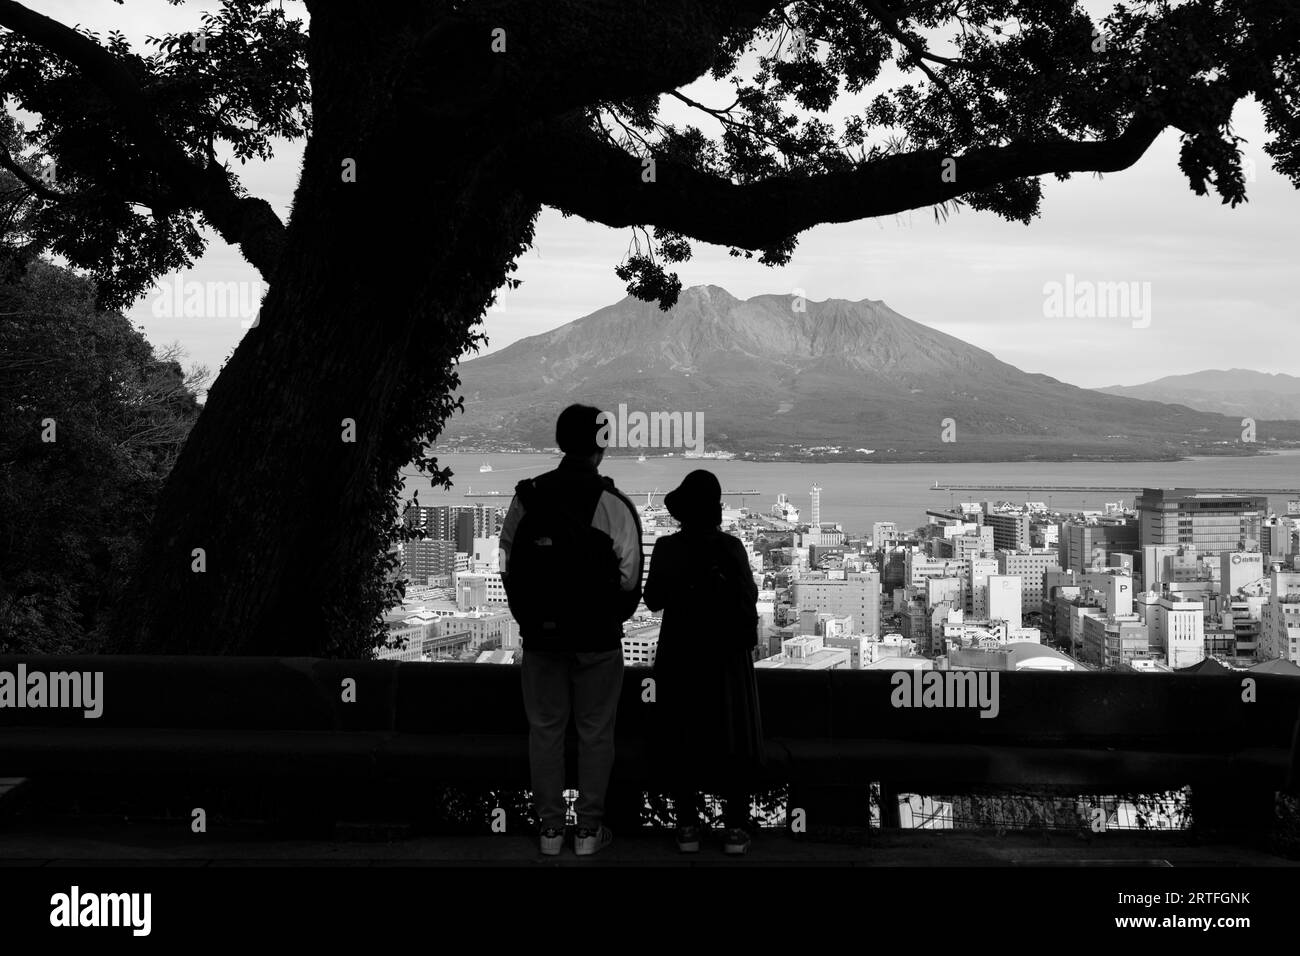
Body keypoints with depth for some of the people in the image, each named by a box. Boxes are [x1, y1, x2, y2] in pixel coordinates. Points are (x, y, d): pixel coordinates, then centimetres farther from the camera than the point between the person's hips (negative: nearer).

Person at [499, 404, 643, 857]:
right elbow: (629, 578, -13)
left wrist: (528, 612, 14)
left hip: (539, 633, 3)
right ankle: (589, 829, 17)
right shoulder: (614, 504, -13)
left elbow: (507, 564, 1)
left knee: (544, 729, 13)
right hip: (598, 637, -2)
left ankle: (550, 827, 20)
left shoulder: (526, 496, -4)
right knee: (595, 732, 10)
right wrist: (612, 615, 6)